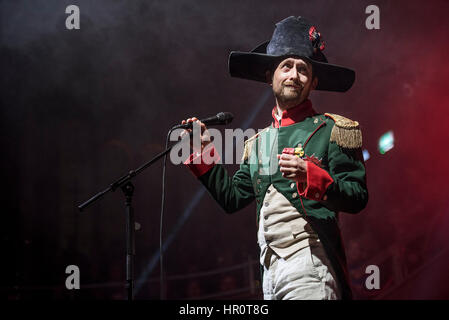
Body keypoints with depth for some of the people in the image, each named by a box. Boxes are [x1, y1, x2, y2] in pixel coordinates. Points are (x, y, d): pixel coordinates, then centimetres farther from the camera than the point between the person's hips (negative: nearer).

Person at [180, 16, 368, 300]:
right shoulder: (258, 142, 19)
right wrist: (204, 150, 15)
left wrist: (310, 175, -21)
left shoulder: (333, 130, 1)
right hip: (270, 271, 6)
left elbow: (358, 198, -6)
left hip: (309, 267, -5)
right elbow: (232, 198, 20)